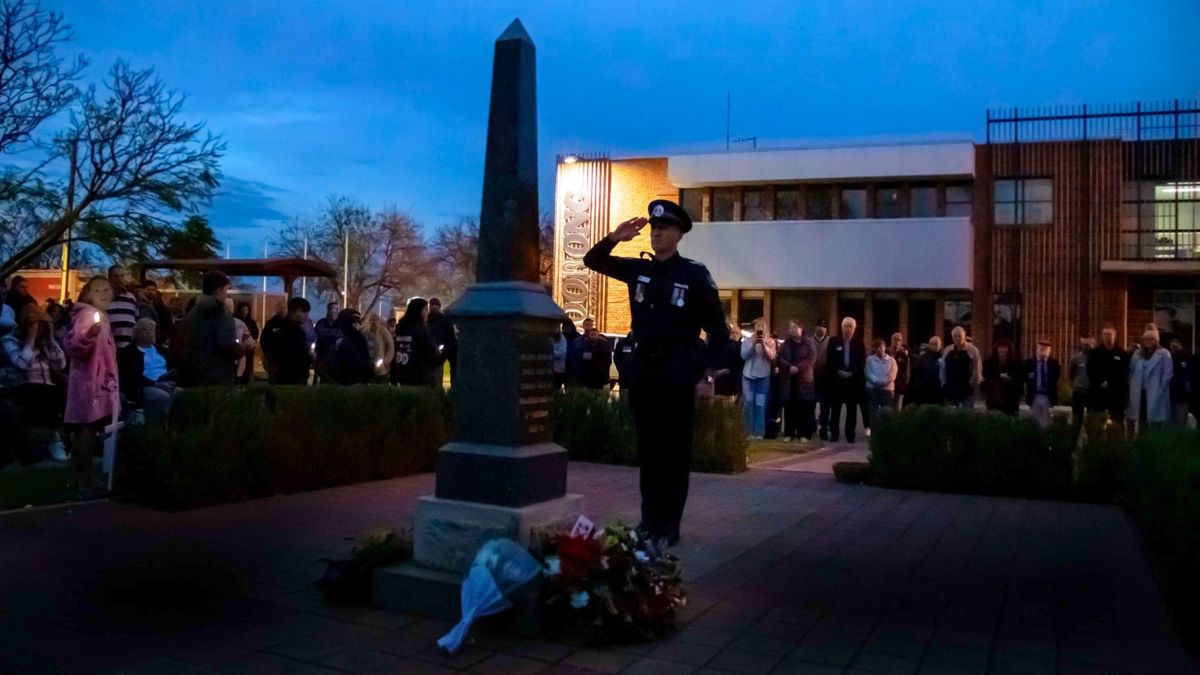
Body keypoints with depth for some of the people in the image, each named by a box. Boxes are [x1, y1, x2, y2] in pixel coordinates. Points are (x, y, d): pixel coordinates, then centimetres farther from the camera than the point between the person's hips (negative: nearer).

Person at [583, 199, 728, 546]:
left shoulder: (694, 273, -4)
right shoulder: (638, 269, 9)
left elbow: (717, 324, -1)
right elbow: (593, 261, 16)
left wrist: (711, 366, -10)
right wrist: (614, 238, -2)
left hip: (678, 370, -4)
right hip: (643, 368, 4)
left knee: (674, 447, 2)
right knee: (648, 446, 10)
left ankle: (669, 525, 9)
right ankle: (649, 520, 20)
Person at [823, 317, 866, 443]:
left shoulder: (859, 344, 5)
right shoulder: (833, 341, 3)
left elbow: (862, 363, 2)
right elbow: (829, 361, 0)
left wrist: (852, 373, -10)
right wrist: (838, 372, -10)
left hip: (853, 381, 1)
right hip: (836, 380, 0)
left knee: (852, 410, 3)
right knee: (835, 409, 2)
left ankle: (850, 434, 9)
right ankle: (833, 433, 8)